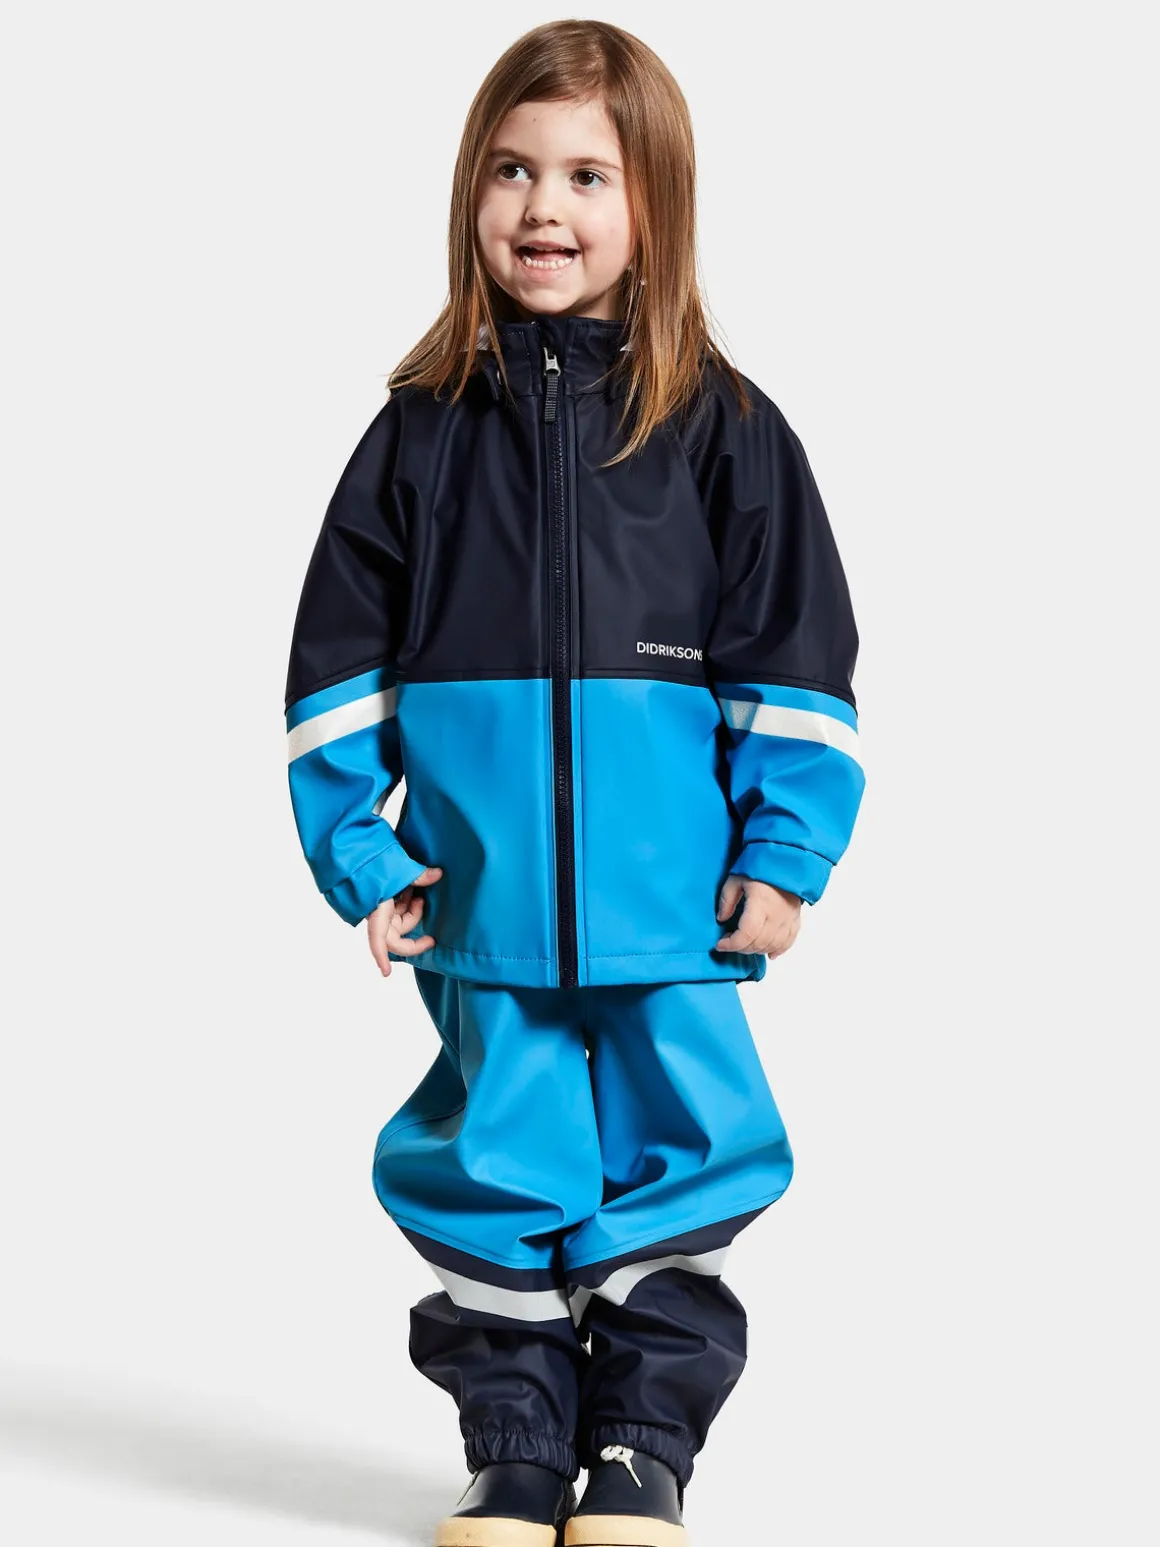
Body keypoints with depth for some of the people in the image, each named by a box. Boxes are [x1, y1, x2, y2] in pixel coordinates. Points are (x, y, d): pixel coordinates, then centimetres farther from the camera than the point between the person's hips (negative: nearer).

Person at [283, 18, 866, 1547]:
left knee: (673, 1160, 5)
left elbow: (798, 659, 1)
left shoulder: (723, 428, 0)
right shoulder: (422, 429, 4)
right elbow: (340, 660, 6)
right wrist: (355, 852, 0)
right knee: (498, 1165, 8)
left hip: (670, 901, -1)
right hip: (483, 903, 1)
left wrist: (784, 850, -4)